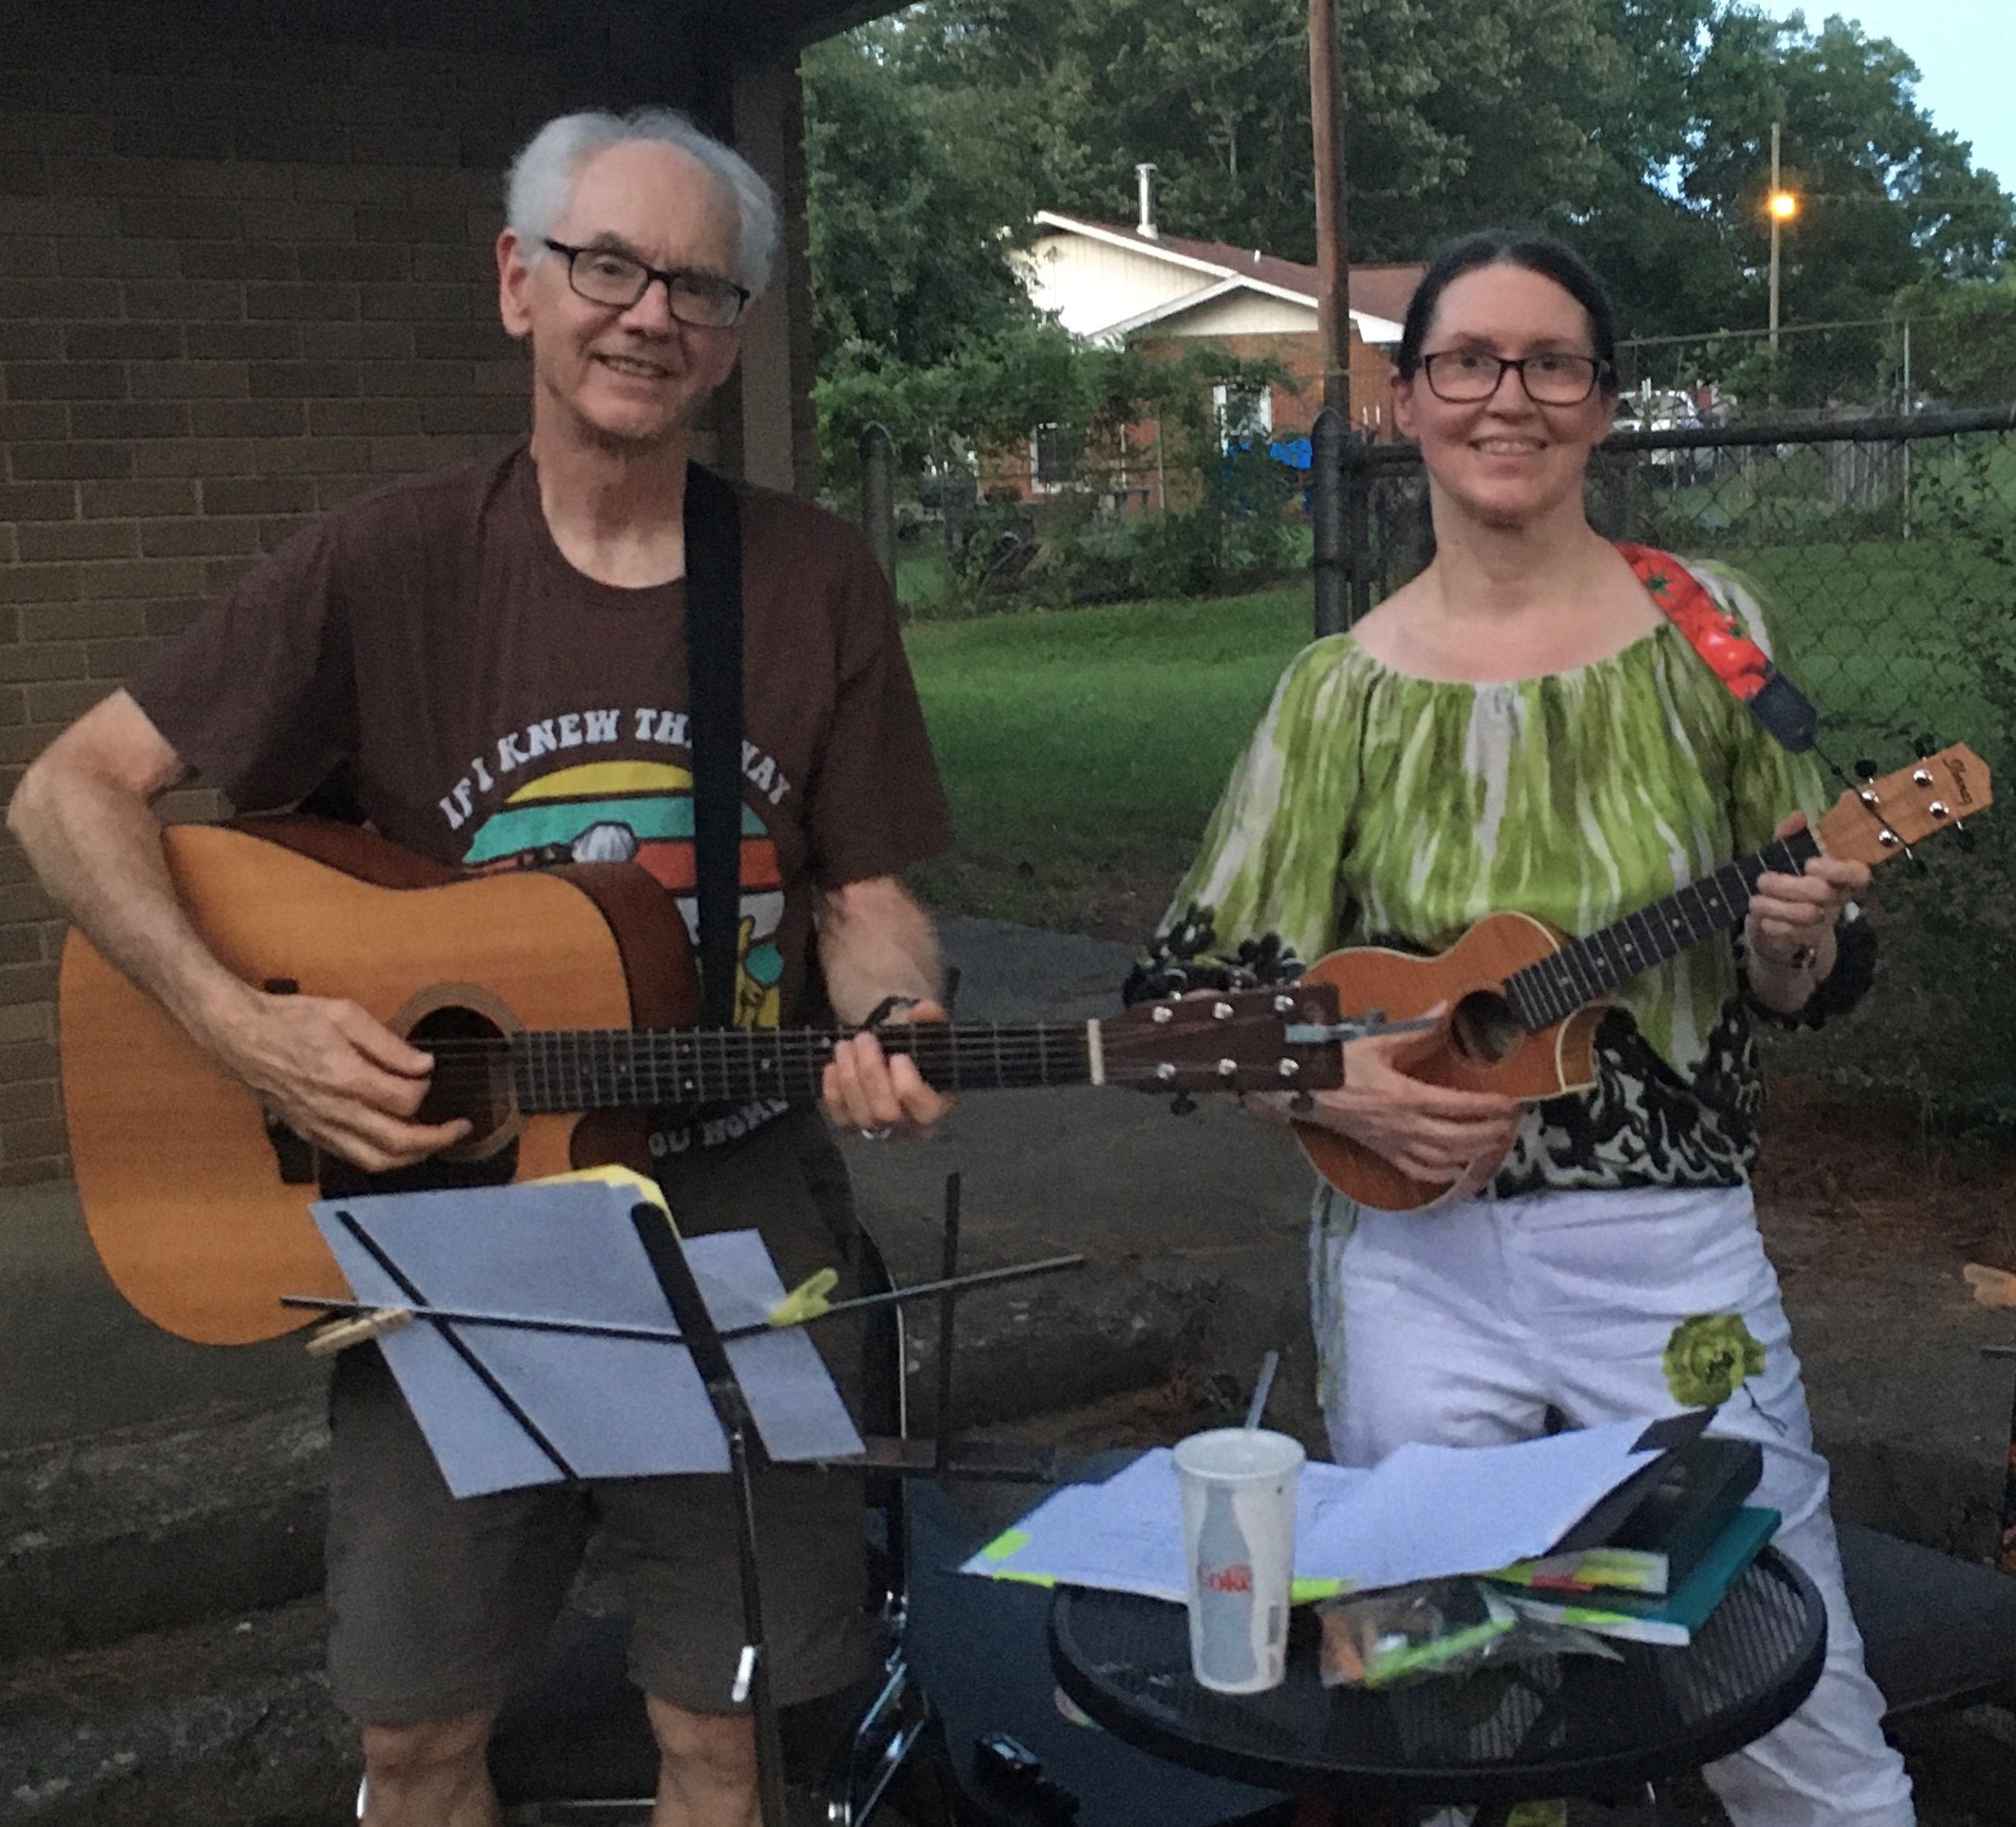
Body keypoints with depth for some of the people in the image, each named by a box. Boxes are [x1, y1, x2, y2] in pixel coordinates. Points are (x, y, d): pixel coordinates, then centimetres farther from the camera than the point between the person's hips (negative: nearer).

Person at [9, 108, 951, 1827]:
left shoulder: (816, 579, -1)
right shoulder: (392, 565, -6)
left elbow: (861, 894, 5)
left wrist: (891, 1025, -17)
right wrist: (244, 1025, -17)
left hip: (741, 1228, 1)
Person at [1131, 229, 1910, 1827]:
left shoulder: (1704, 627, 0)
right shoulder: (1345, 689, 0)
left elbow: (1807, 986, 5)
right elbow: (1189, 987, 3)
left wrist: (1796, 938, -16)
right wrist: (1333, 1082, -14)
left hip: (1673, 1257, 0)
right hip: (1413, 1262, 1)